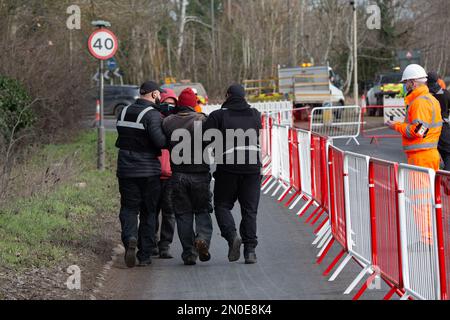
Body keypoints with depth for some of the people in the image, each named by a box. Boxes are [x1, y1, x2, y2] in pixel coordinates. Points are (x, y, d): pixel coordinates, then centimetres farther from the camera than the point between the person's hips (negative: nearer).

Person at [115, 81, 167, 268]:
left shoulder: (124, 112, 10)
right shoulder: (152, 114, -13)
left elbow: (121, 138, 12)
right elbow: (159, 141, -23)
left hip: (125, 169, 4)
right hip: (149, 171, -4)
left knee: (129, 208, 9)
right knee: (148, 212, 8)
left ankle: (130, 238, -20)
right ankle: (144, 256, 9)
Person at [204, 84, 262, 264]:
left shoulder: (218, 116, -1)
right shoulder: (255, 115, 11)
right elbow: (256, 138, 14)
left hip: (227, 168, -3)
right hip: (252, 167, 3)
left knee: (222, 205, 10)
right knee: (249, 210, 7)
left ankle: (232, 236, -13)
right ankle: (250, 249, 0)